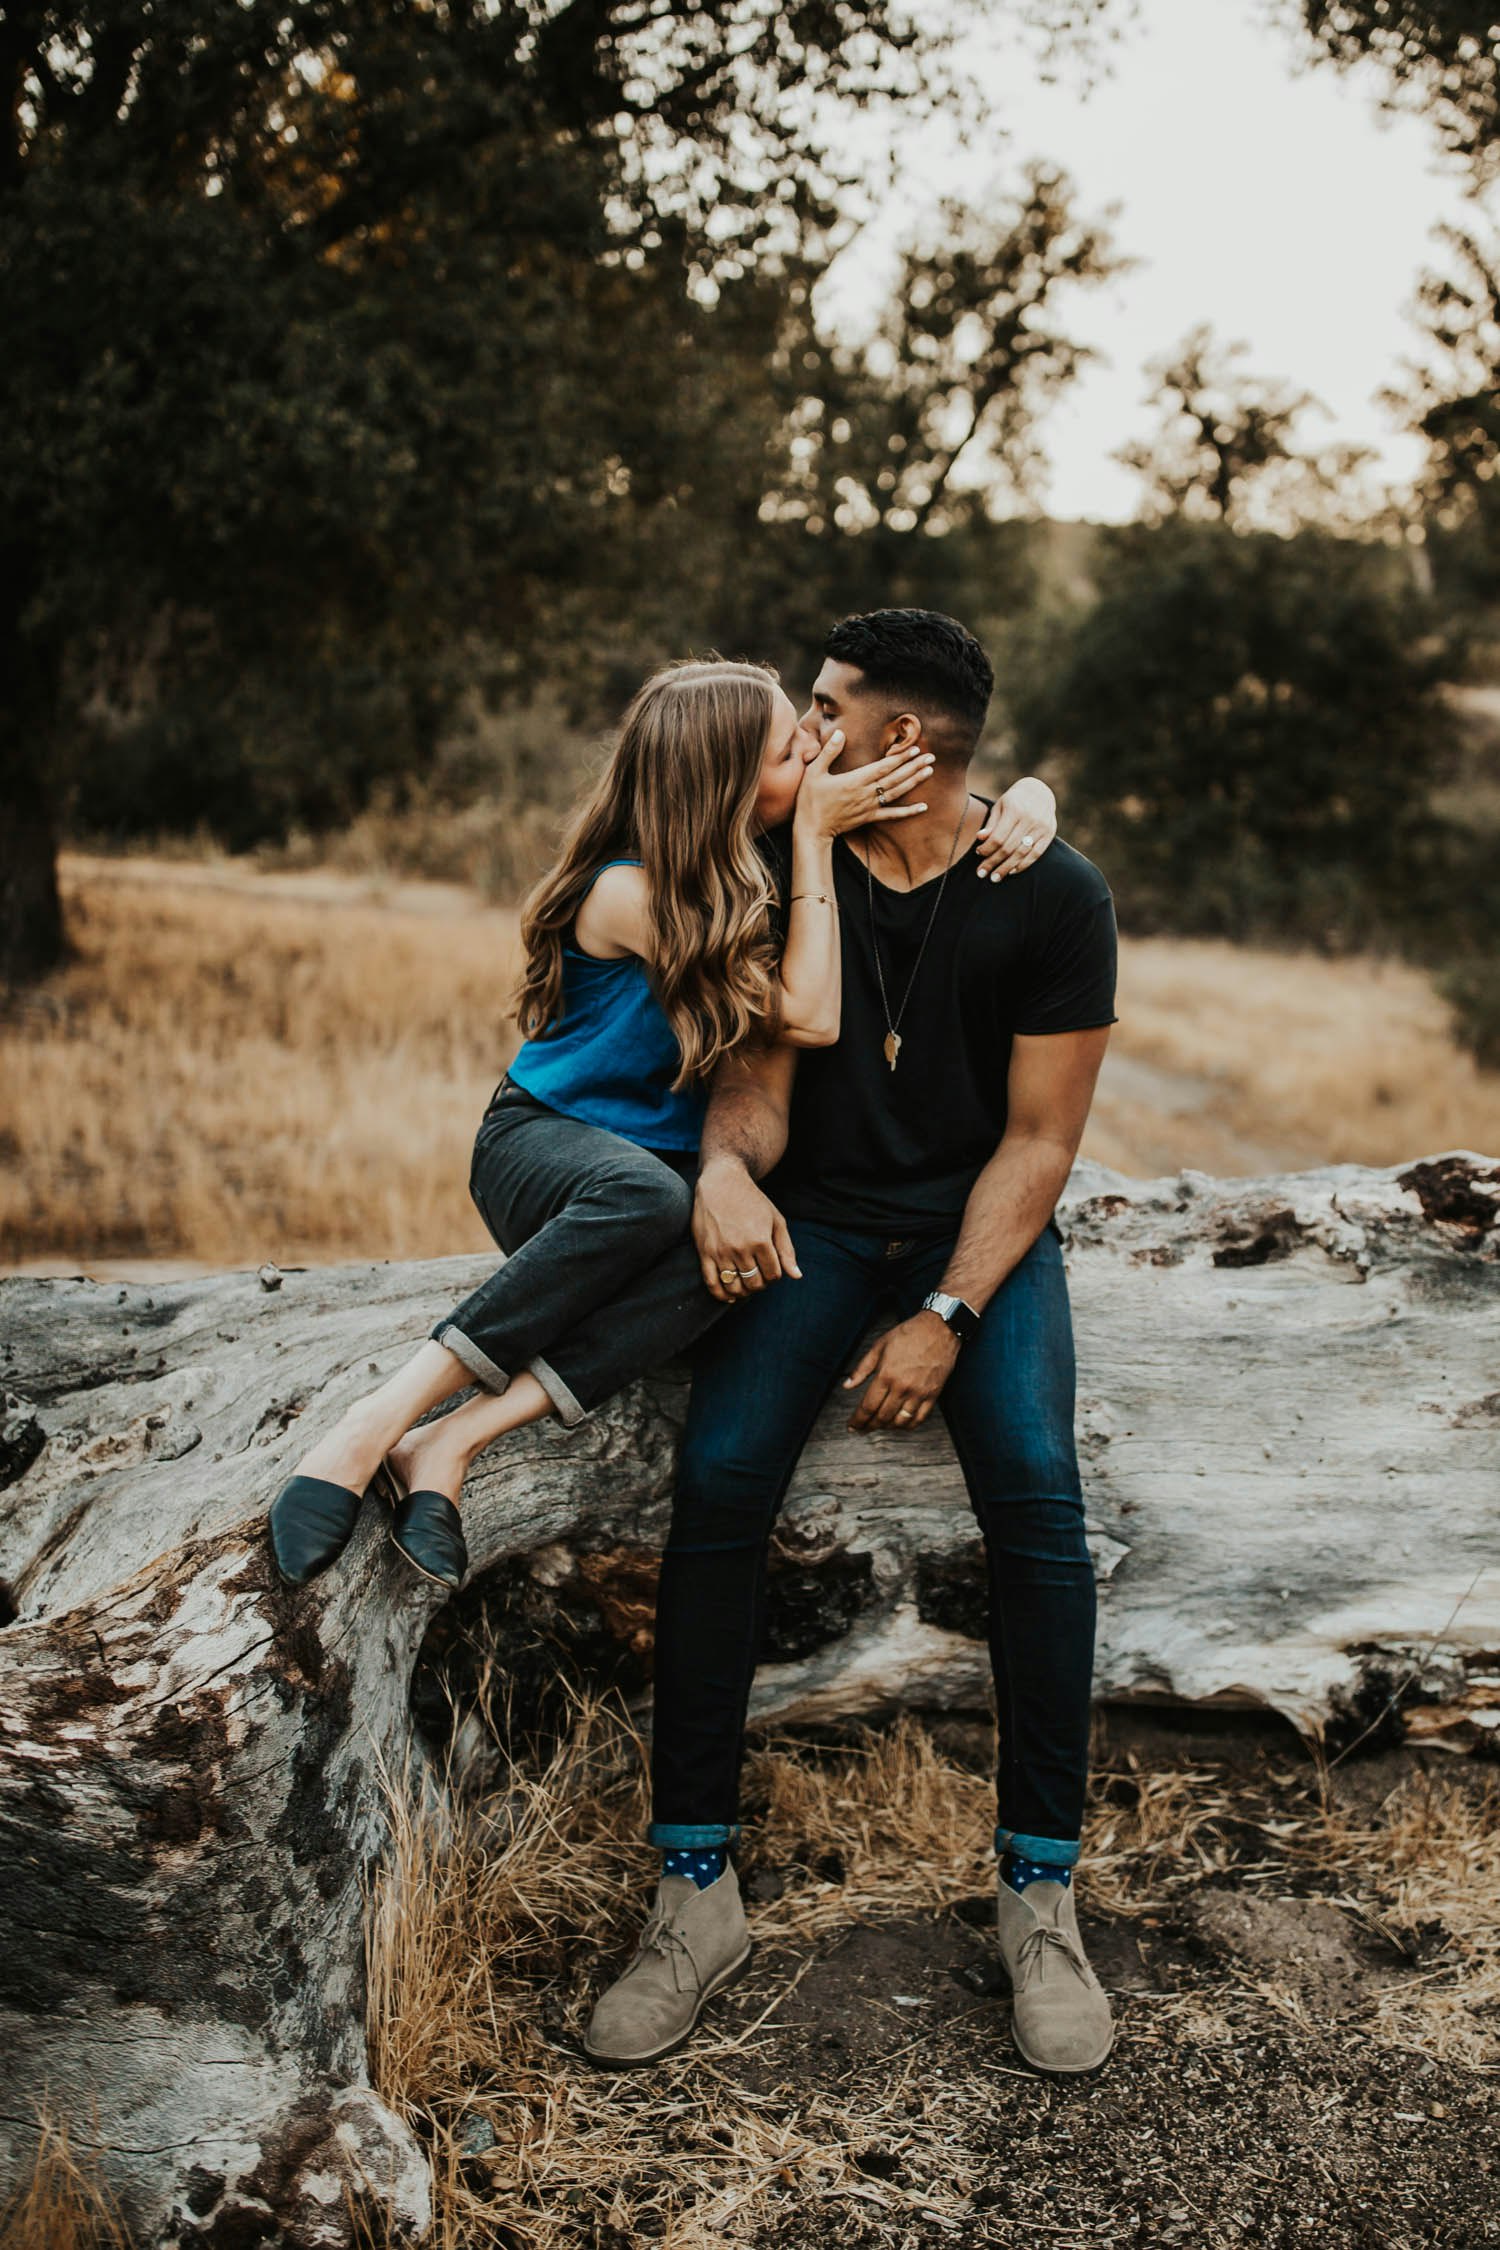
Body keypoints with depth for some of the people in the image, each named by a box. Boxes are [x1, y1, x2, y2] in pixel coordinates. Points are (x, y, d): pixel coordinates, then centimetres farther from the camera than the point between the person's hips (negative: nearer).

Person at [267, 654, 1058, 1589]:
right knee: (643, 1194, -43)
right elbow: (809, 1019, -21)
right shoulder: (631, 892, -19)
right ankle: (380, 1420, -38)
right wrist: (813, 836, -20)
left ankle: (451, 1442, -39)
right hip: (543, 1141, -5)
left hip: (685, 1163, 5)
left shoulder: (777, 852, -1)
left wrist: (1026, 800, -17)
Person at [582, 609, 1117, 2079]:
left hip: (981, 1230, -2)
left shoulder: (1052, 897, -6)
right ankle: (696, 1891, -15)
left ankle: (1039, 1893, -15)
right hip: (815, 1222, 2)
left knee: (1034, 1490, -28)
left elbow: (1038, 1140, -6)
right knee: (718, 1478, -23)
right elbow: (753, 1087, 0)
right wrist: (727, 1168, -25)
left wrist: (947, 1317, -17)